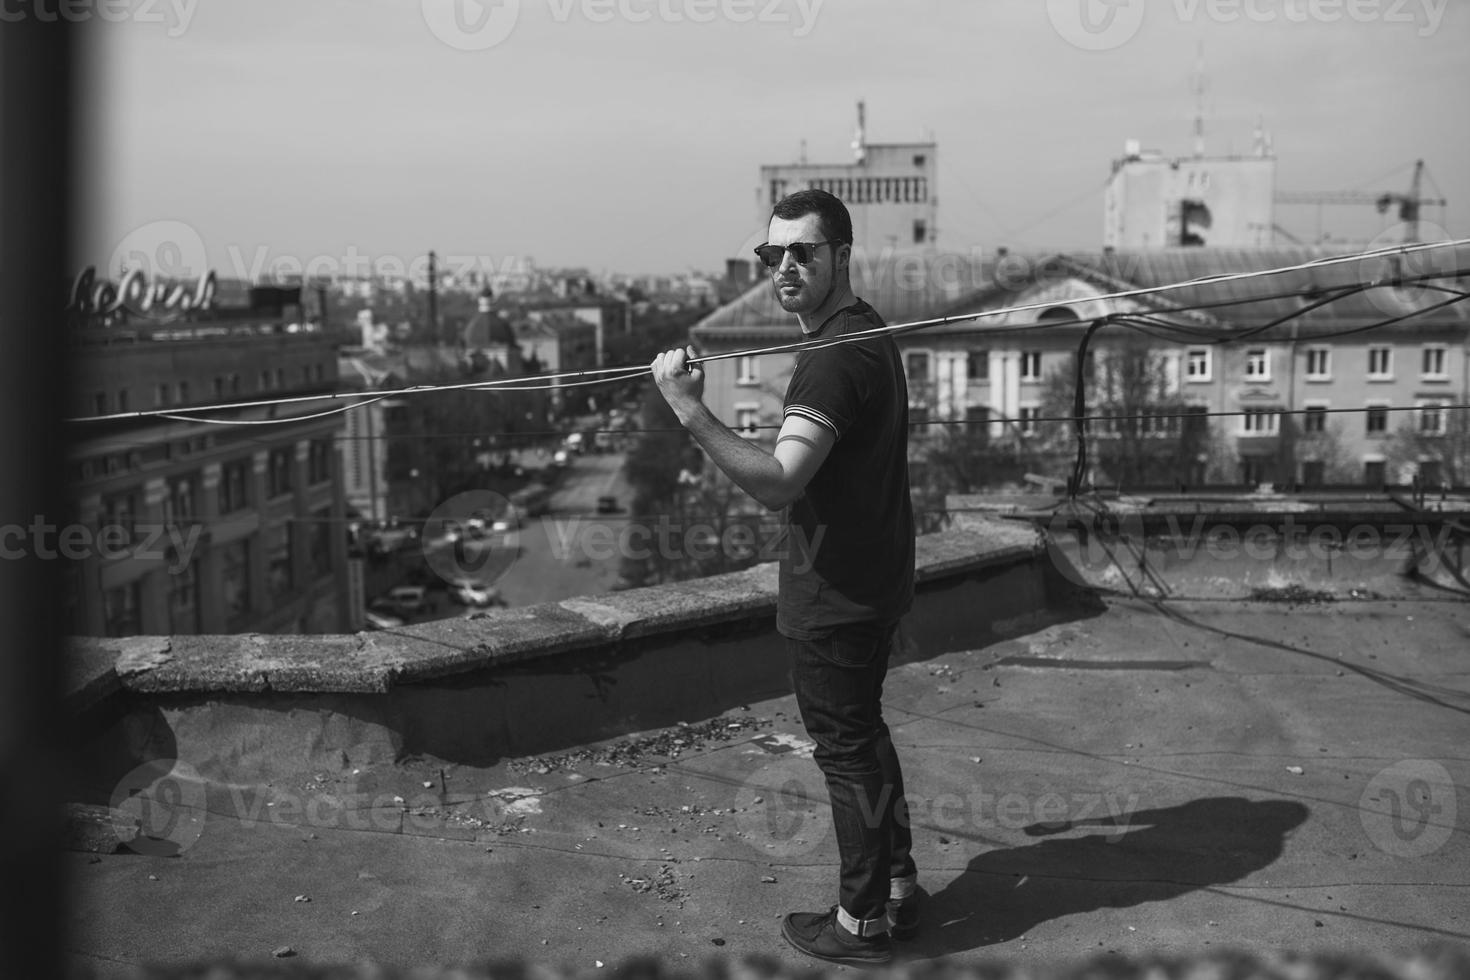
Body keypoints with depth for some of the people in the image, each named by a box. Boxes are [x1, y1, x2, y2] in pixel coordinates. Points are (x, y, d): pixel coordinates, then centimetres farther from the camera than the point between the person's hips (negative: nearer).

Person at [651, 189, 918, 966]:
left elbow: (777, 482, -35)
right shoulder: (866, 332, 10)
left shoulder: (836, 359, -24)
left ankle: (862, 922, 17)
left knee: (845, 747, 3)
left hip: (834, 596, -10)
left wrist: (692, 413, -40)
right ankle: (897, 889, 33)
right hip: (873, 579, 10)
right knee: (863, 733, 21)